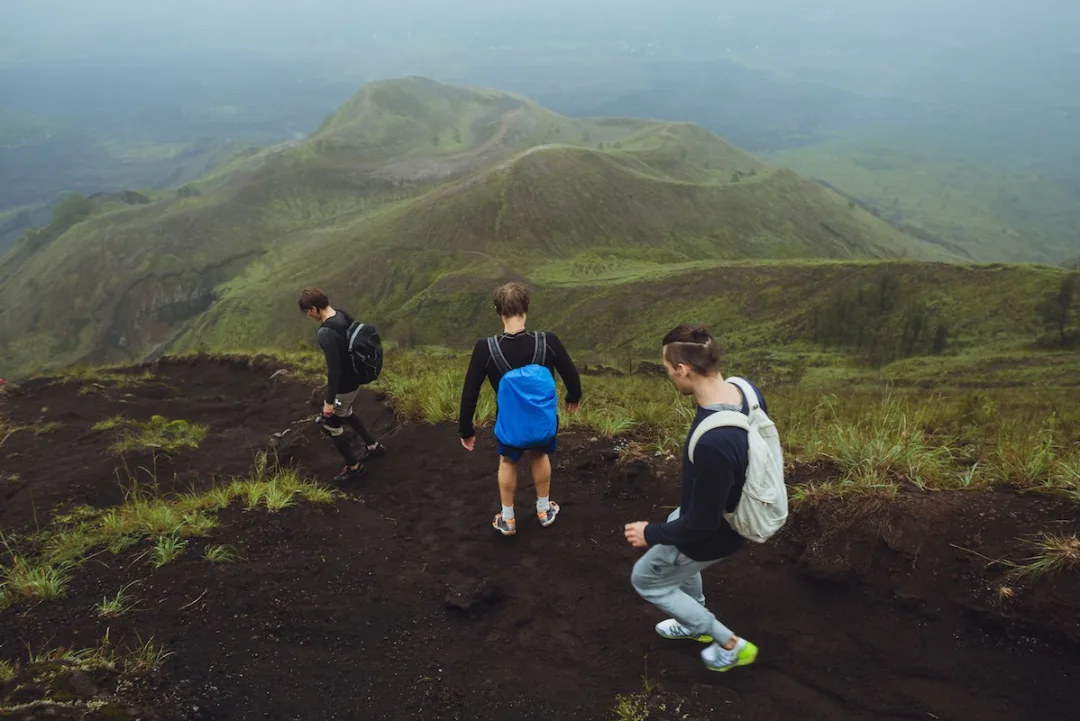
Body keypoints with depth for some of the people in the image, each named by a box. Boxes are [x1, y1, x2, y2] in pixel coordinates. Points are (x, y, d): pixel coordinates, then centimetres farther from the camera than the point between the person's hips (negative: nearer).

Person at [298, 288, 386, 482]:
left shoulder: (325, 333, -31)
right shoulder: (343, 316, -4)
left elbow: (334, 369, -29)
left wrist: (329, 401, -20)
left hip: (344, 385, -9)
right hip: (355, 378, 9)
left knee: (330, 424, 12)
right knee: (345, 413, 32)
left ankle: (354, 467, 26)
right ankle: (373, 446, 43)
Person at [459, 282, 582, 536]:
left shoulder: (485, 349, -24)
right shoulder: (548, 342, -23)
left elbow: (470, 393, -15)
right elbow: (571, 375, -8)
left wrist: (466, 430, -1)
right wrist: (574, 397, 15)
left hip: (510, 422, -1)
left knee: (507, 462, 28)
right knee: (540, 456, 32)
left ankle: (507, 520, 41)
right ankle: (544, 511, 47)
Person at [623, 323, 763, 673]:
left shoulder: (712, 444, -44)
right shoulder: (746, 389, -18)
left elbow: (701, 523, -30)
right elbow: (753, 448, 3)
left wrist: (651, 533, -13)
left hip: (712, 534, -8)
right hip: (729, 509, 8)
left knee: (645, 579, 19)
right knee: (678, 555, 35)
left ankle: (731, 645, 29)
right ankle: (697, 623, 55)